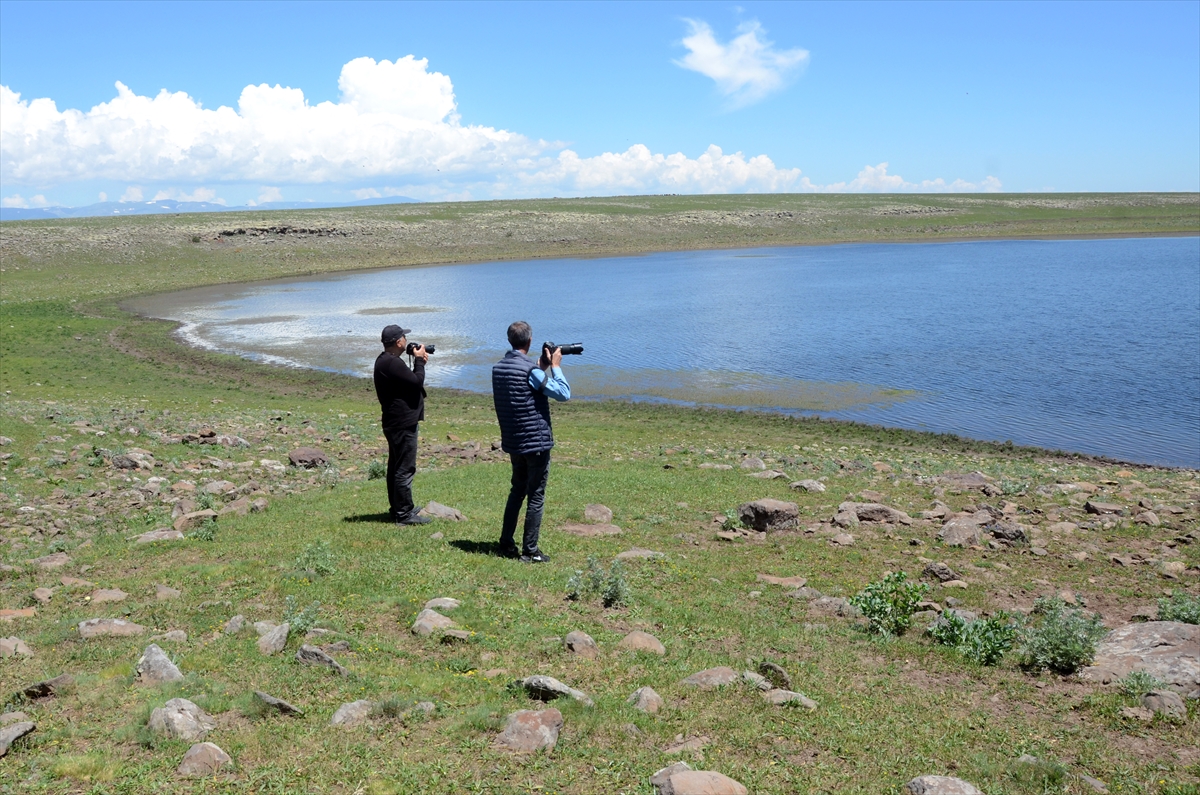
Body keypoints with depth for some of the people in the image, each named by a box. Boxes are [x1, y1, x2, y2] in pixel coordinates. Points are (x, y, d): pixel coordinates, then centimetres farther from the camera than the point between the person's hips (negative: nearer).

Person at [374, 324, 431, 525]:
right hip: (403, 424, -11)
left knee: (397, 467, 18)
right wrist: (419, 360, -8)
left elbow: (409, 380, 20)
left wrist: (419, 362, 8)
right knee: (405, 469, -6)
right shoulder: (392, 363, -22)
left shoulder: (385, 361, 14)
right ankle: (404, 514, -2)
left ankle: (398, 508, 28)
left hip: (396, 423, 11)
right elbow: (417, 382, -21)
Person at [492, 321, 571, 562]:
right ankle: (530, 551, 4)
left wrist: (541, 367, 13)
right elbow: (563, 393, -16)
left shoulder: (497, 368, 5)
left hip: (512, 442, 7)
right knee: (536, 496, 1)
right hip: (536, 442, -7)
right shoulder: (530, 369, -19)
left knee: (517, 490, 20)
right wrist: (555, 366, -5)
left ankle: (506, 544, 22)